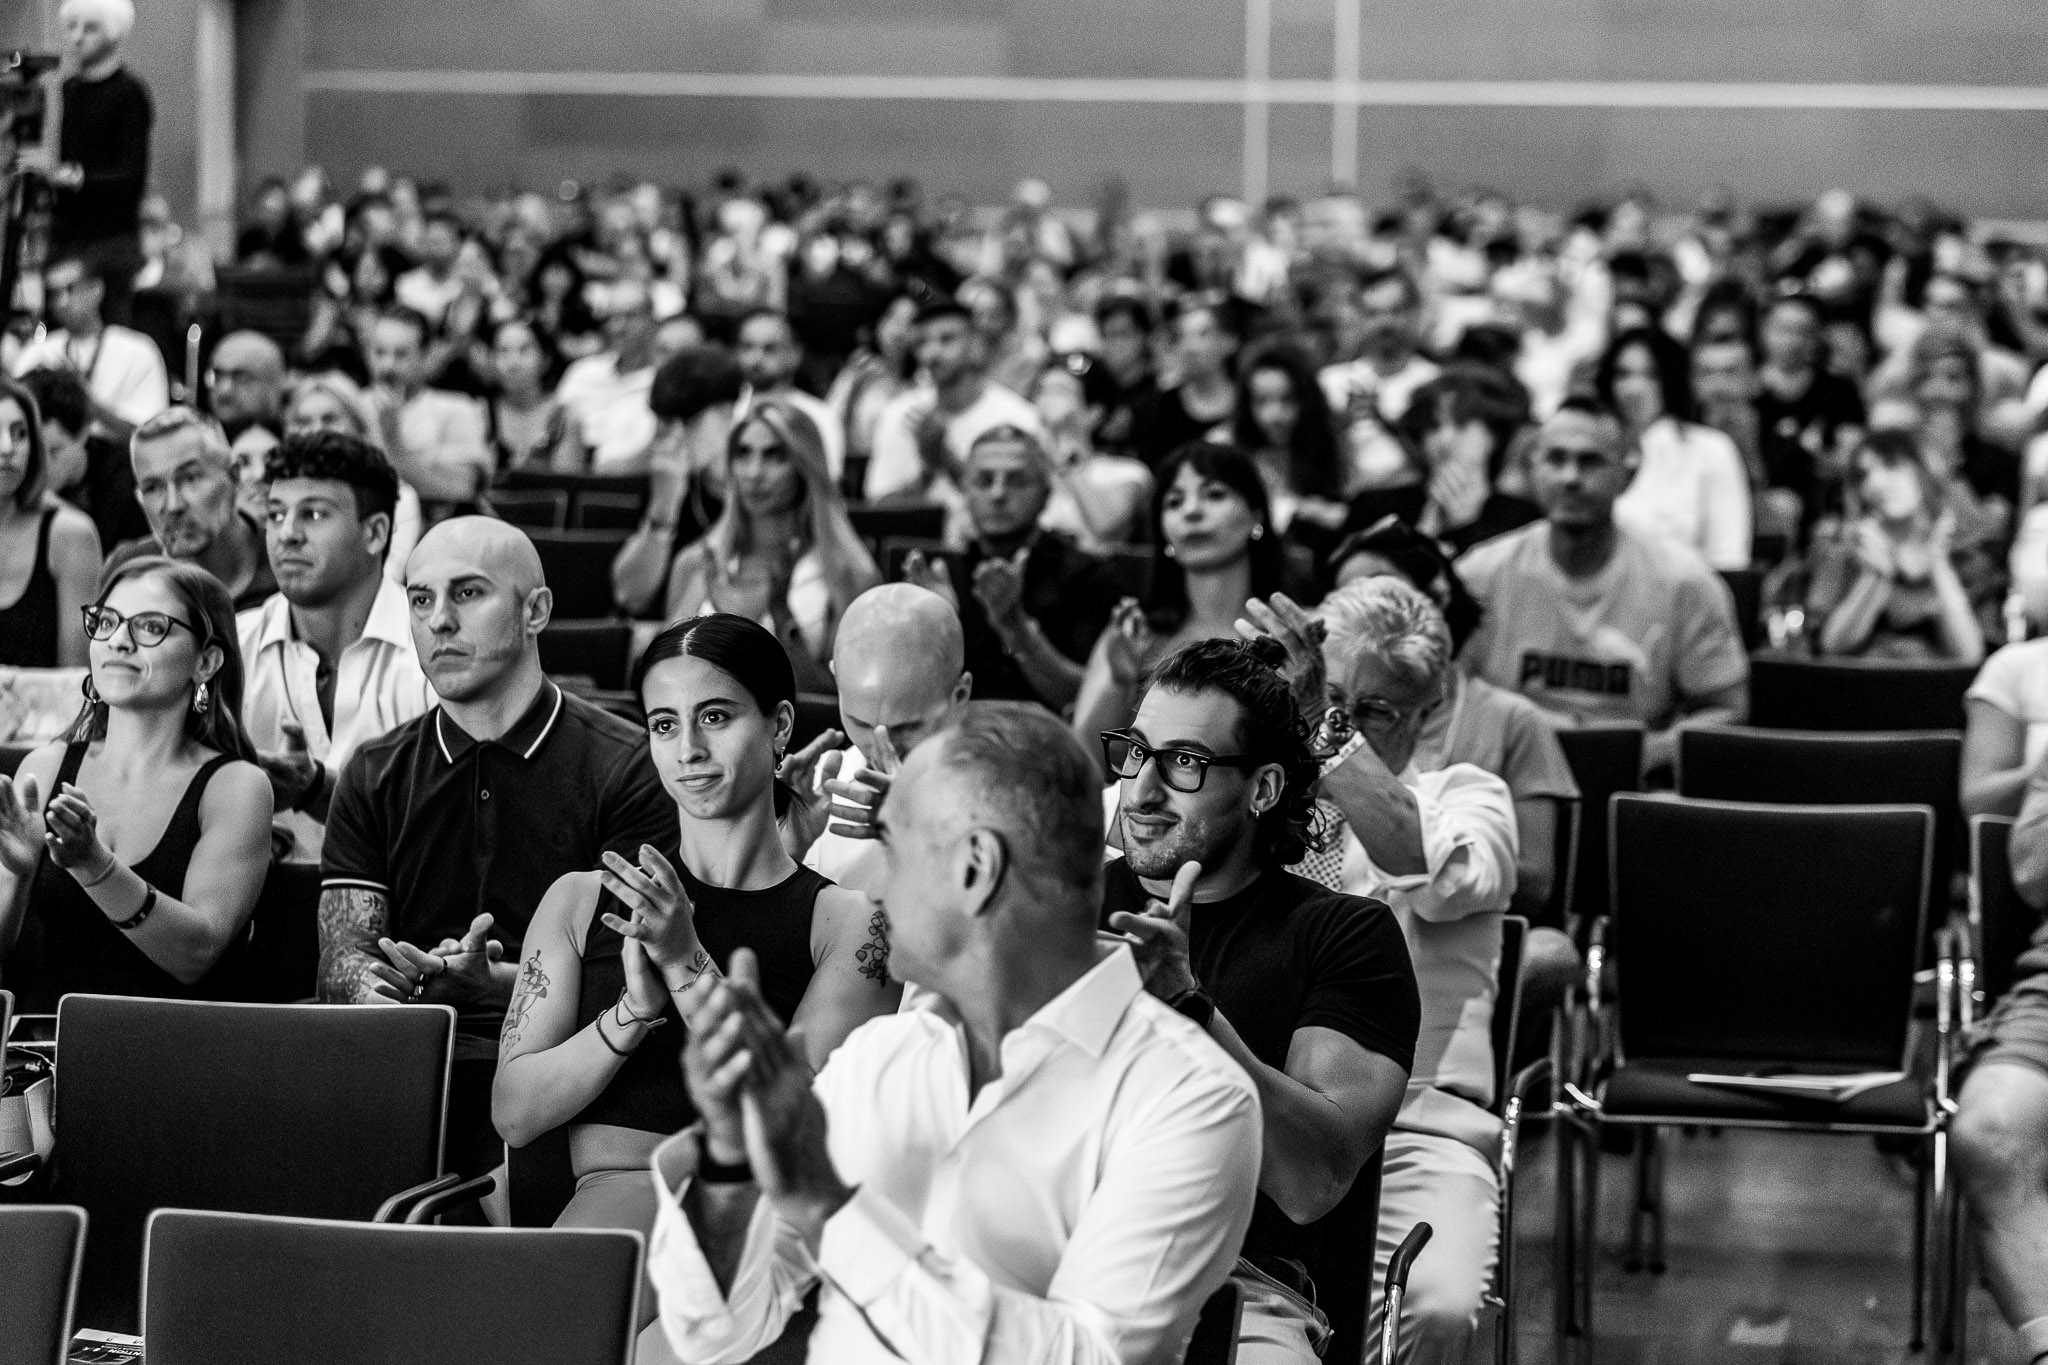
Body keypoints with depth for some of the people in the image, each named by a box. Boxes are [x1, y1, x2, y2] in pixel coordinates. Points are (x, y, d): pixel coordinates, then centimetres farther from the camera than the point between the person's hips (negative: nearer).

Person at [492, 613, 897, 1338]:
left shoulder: (847, 922, 10)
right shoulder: (582, 901, 19)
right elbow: (514, 1111, 10)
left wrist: (689, 966, -10)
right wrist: (636, 1009, -7)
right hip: (614, 1193, 2)